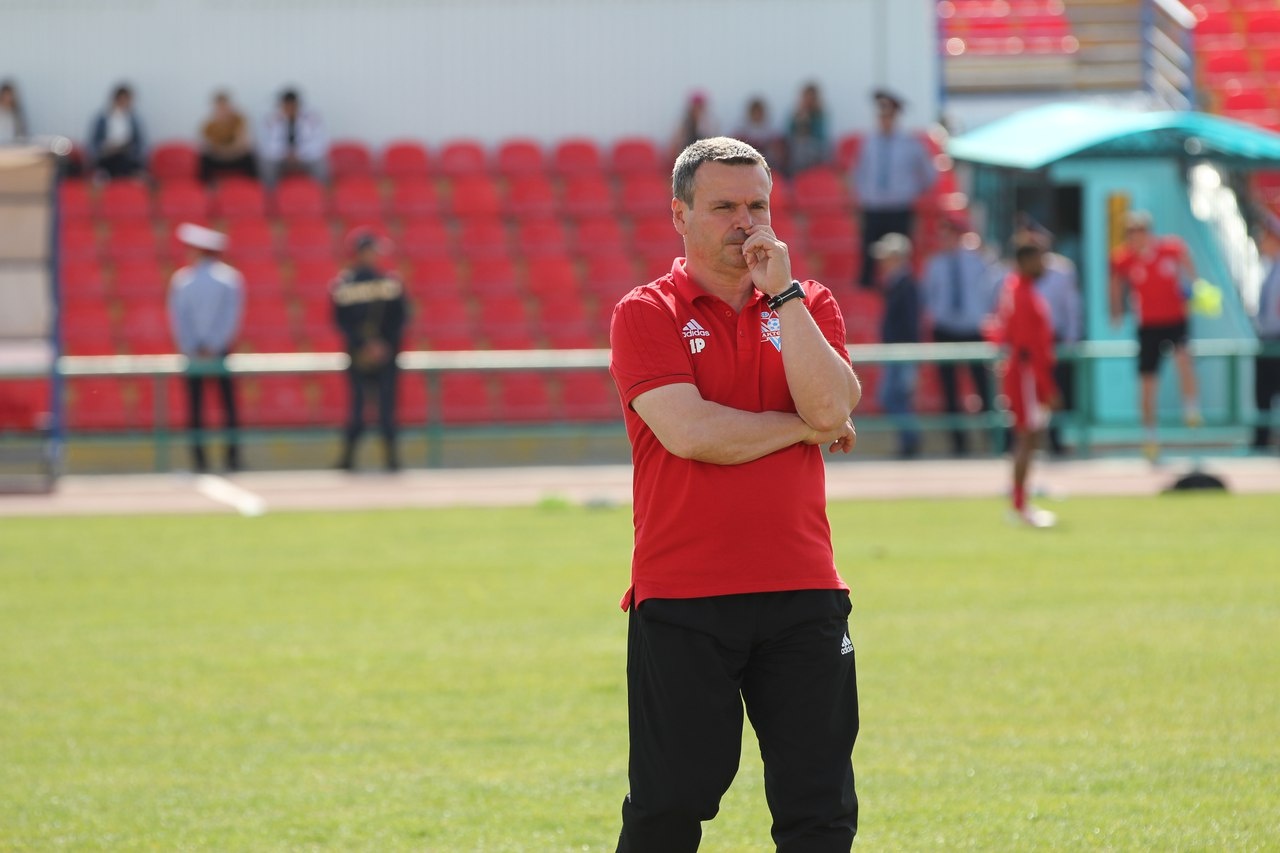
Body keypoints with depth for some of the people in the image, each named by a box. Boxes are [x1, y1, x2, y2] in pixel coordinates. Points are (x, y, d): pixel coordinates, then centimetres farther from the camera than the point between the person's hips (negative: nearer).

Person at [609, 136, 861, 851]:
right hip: (681, 600, -3)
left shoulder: (809, 306, 12)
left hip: (802, 594, 3)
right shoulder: (646, 314, 1)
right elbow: (688, 431, -14)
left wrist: (782, 290, -8)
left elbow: (833, 407, -7)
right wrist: (804, 428, -3)